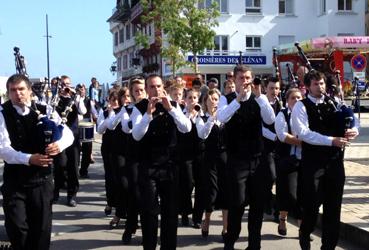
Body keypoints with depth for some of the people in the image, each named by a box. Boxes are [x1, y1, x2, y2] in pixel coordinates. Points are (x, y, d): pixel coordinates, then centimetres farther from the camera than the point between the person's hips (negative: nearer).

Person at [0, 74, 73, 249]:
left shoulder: (44, 111, 1)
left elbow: (68, 133, -1)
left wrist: (59, 144, -25)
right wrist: (28, 159, -32)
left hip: (42, 178, 2)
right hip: (14, 180, -2)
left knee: (42, 228, 9)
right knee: (16, 228, -4)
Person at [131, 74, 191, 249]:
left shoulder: (173, 106, 4)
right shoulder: (139, 108, -4)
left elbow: (186, 128, -11)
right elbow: (137, 135, -18)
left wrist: (170, 108, -22)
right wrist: (148, 113, -28)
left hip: (169, 165, 3)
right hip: (148, 167, -2)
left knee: (171, 210, 9)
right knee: (149, 210, 1)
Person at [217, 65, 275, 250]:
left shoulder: (258, 99, 4)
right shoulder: (226, 99, -1)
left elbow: (270, 120, -13)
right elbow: (222, 118, -22)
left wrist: (259, 95, -22)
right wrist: (239, 98, -30)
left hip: (257, 158, 3)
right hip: (236, 160, -3)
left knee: (258, 203, 9)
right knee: (237, 203, -5)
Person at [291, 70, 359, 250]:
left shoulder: (334, 103, 11)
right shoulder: (301, 106, -5)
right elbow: (303, 133, -18)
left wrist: (353, 130, -13)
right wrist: (331, 140, -25)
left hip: (335, 161, 5)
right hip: (313, 162, -4)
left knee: (333, 206, 8)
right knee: (312, 204, 4)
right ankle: (305, 235, 32)